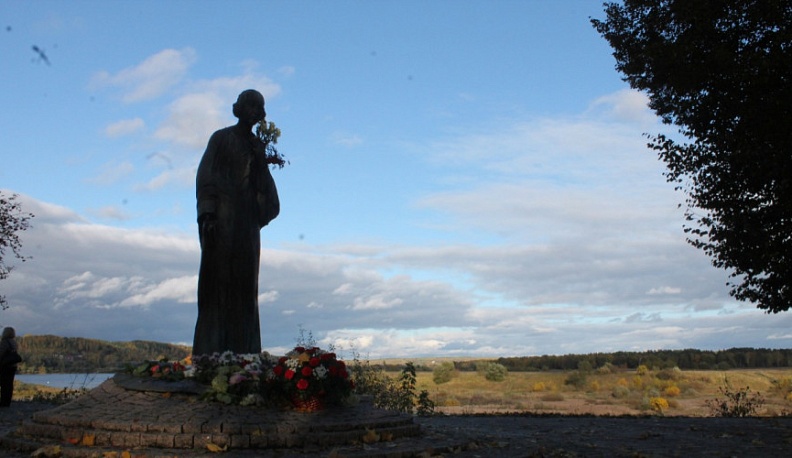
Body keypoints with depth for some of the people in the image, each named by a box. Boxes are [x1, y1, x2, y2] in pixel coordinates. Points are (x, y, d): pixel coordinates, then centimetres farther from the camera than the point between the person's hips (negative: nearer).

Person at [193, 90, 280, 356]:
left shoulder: (257, 145, 18)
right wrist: (207, 214, -17)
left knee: (245, 284, 2)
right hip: (223, 217, -6)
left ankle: (243, 348, 3)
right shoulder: (221, 139, 2)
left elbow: (263, 182, 19)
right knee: (218, 280, -9)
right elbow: (206, 176, -7)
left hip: (248, 220, 6)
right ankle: (212, 349, -9)